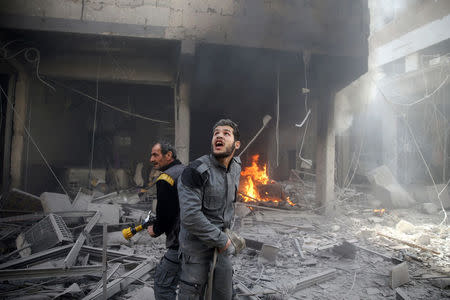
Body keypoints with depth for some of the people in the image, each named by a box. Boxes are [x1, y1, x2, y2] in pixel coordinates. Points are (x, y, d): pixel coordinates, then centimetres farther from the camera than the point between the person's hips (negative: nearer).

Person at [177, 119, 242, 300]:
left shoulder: (236, 167, 1)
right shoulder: (196, 171, -22)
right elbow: (190, 216, -27)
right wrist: (221, 239, -18)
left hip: (222, 246, 6)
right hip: (197, 246, -6)